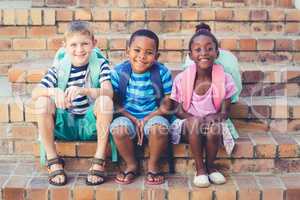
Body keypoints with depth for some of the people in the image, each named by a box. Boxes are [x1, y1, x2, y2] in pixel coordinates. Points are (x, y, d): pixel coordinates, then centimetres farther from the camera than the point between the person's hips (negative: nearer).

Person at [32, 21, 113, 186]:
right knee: (42, 101, -23)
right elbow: (35, 93, -10)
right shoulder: (59, 67, -1)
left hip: (91, 124, -2)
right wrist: (53, 91, -32)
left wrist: (82, 90, -40)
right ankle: (53, 161, -12)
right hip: (64, 125, 2)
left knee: (105, 101, -29)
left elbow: (108, 92, -22)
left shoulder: (100, 64, -5)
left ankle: (99, 161, -20)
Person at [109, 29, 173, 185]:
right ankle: (131, 164, -1)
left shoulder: (162, 73, -7)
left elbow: (166, 105, -4)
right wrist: (133, 120, -14)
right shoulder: (118, 72, -6)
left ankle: (153, 165, -3)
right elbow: (114, 103, -3)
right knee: (118, 128, -32)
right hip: (127, 117, 1)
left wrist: (147, 119, -15)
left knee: (160, 127, -34)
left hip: (153, 116, -1)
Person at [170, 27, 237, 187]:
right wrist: (195, 119, -23)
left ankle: (210, 165, -3)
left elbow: (224, 112, -3)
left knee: (213, 128, -33)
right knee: (194, 123, -34)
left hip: (213, 124, 1)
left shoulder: (224, 79, -7)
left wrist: (214, 118, -25)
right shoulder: (181, 79, -8)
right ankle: (200, 168, -14)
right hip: (189, 125, 0)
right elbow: (178, 111, -3)